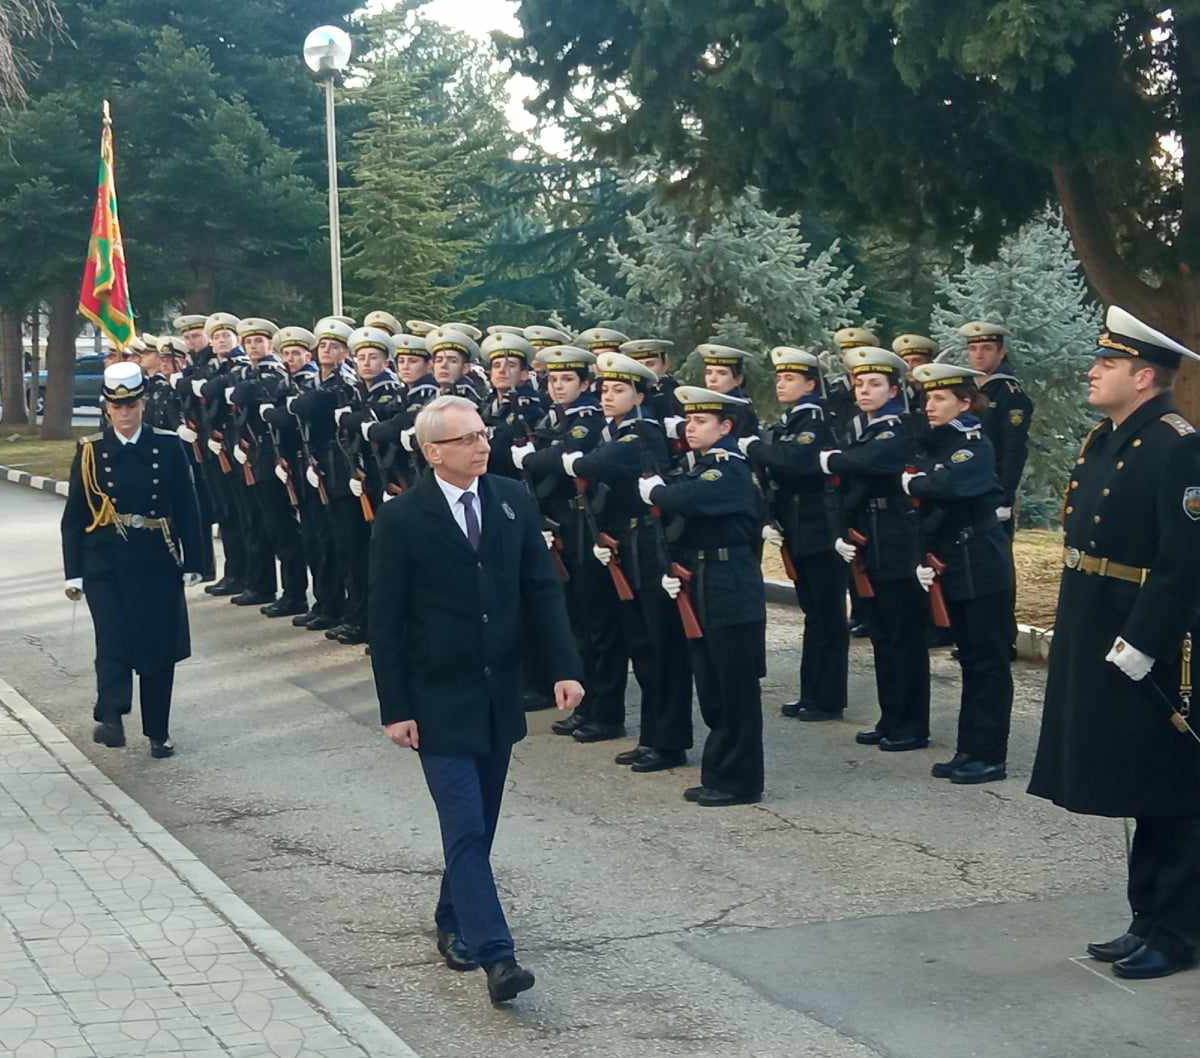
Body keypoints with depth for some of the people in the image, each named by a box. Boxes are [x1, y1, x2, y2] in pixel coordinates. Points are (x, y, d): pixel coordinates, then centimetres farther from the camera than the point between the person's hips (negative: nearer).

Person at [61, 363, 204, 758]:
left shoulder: (168, 446, 2)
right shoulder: (90, 451, 2)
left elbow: (187, 508, 4)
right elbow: (73, 516, 3)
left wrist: (192, 562, 1)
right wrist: (73, 572, -1)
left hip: (157, 562, 1)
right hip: (106, 564, -1)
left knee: (160, 645, 5)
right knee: (113, 641, -16)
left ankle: (158, 732, 16)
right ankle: (110, 718, -21)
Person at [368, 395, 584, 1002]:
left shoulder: (513, 501, 2)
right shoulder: (402, 519, -10)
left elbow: (542, 589, 4)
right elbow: (386, 622, -7)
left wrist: (565, 668, -5)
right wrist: (394, 708, -9)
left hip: (499, 694, 5)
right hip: (439, 700, -4)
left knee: (479, 823, 14)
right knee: (465, 827, -9)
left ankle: (454, 922, 33)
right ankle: (495, 955, -9)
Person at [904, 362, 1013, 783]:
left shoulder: (976, 447, -13)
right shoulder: (931, 445, 11)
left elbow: (949, 485, -33)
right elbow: (926, 508, 11)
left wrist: (912, 481, -15)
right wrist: (923, 558, -2)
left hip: (982, 570, -8)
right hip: (952, 569, 8)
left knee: (989, 662, -2)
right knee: (970, 661, 14)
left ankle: (990, 756, 3)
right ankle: (969, 750, 19)